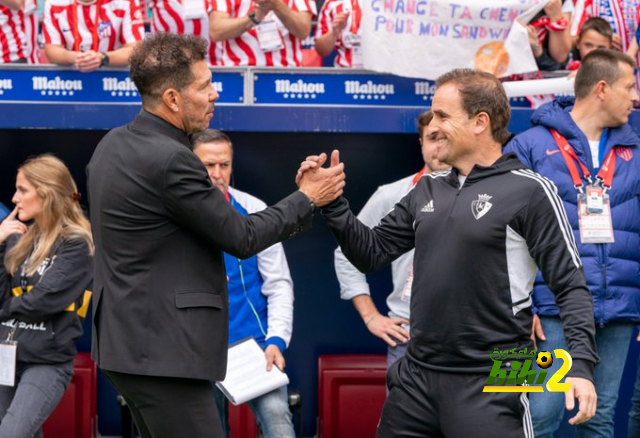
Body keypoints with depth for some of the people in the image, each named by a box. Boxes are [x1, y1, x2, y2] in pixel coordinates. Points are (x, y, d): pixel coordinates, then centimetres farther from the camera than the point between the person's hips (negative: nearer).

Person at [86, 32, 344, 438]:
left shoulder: (114, 145, 10)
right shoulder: (169, 160, -19)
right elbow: (242, 238, -11)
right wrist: (308, 198, 1)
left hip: (126, 339, 10)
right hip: (162, 351, -10)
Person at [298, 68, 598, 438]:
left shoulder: (529, 191, -7)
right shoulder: (427, 192, 13)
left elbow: (570, 284, -10)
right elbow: (371, 254, 17)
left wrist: (581, 365, -20)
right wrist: (330, 203, 4)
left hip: (490, 383, -7)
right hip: (417, 376, 7)